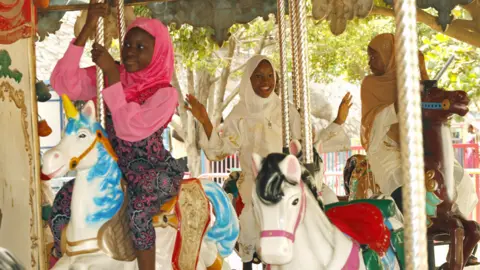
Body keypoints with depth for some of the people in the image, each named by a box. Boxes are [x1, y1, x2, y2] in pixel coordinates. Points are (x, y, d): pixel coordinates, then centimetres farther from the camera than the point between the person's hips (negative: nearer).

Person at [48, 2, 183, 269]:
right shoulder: (108, 75, 0)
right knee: (63, 202, -10)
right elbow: (63, 83, -16)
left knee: (139, 209, -35)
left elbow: (130, 129, -26)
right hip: (114, 167, 5)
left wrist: (112, 74, -27)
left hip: (156, 171, -5)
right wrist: (87, 29, -21)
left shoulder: (165, 94, -12)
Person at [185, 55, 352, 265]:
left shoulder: (287, 111, 13)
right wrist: (205, 122, -14)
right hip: (254, 182, -3)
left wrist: (338, 121, 7)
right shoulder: (240, 115, 7)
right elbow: (219, 150, 0)